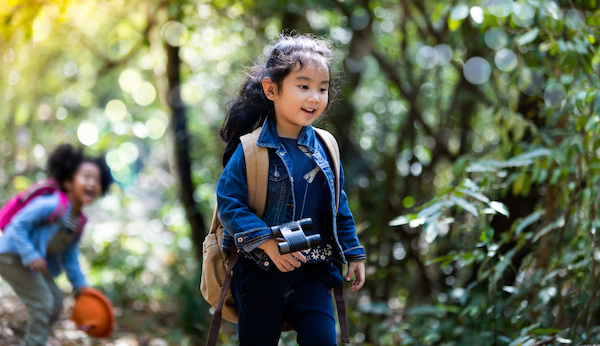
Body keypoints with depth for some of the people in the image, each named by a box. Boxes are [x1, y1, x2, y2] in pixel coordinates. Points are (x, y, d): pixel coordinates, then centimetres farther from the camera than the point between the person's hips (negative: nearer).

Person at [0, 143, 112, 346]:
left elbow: (70, 255, 13)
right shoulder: (50, 205, -27)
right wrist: (30, 256, -33)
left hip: (37, 260, 10)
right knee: (42, 302, -17)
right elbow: (19, 225, -26)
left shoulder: (79, 221, 1)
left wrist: (79, 284, 13)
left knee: (55, 302, 15)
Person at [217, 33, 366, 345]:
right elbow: (229, 203, -14)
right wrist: (268, 244, -22)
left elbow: (339, 208, 14)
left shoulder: (324, 150, 4)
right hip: (261, 273, -3)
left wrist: (353, 255, 15)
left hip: (313, 274, 3)